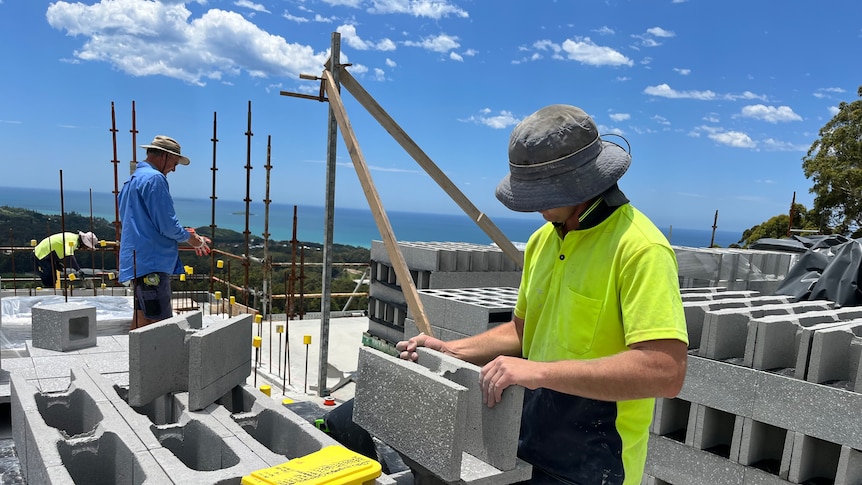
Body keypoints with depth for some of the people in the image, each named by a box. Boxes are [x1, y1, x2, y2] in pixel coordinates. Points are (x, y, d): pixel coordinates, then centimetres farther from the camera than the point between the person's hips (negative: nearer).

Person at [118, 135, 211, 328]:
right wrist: (188, 237, 2)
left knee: (142, 317, 16)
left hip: (138, 261, 11)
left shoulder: (132, 179, 20)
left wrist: (186, 236, 19)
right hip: (152, 262, -11)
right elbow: (167, 225, -16)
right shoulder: (154, 178, -11)